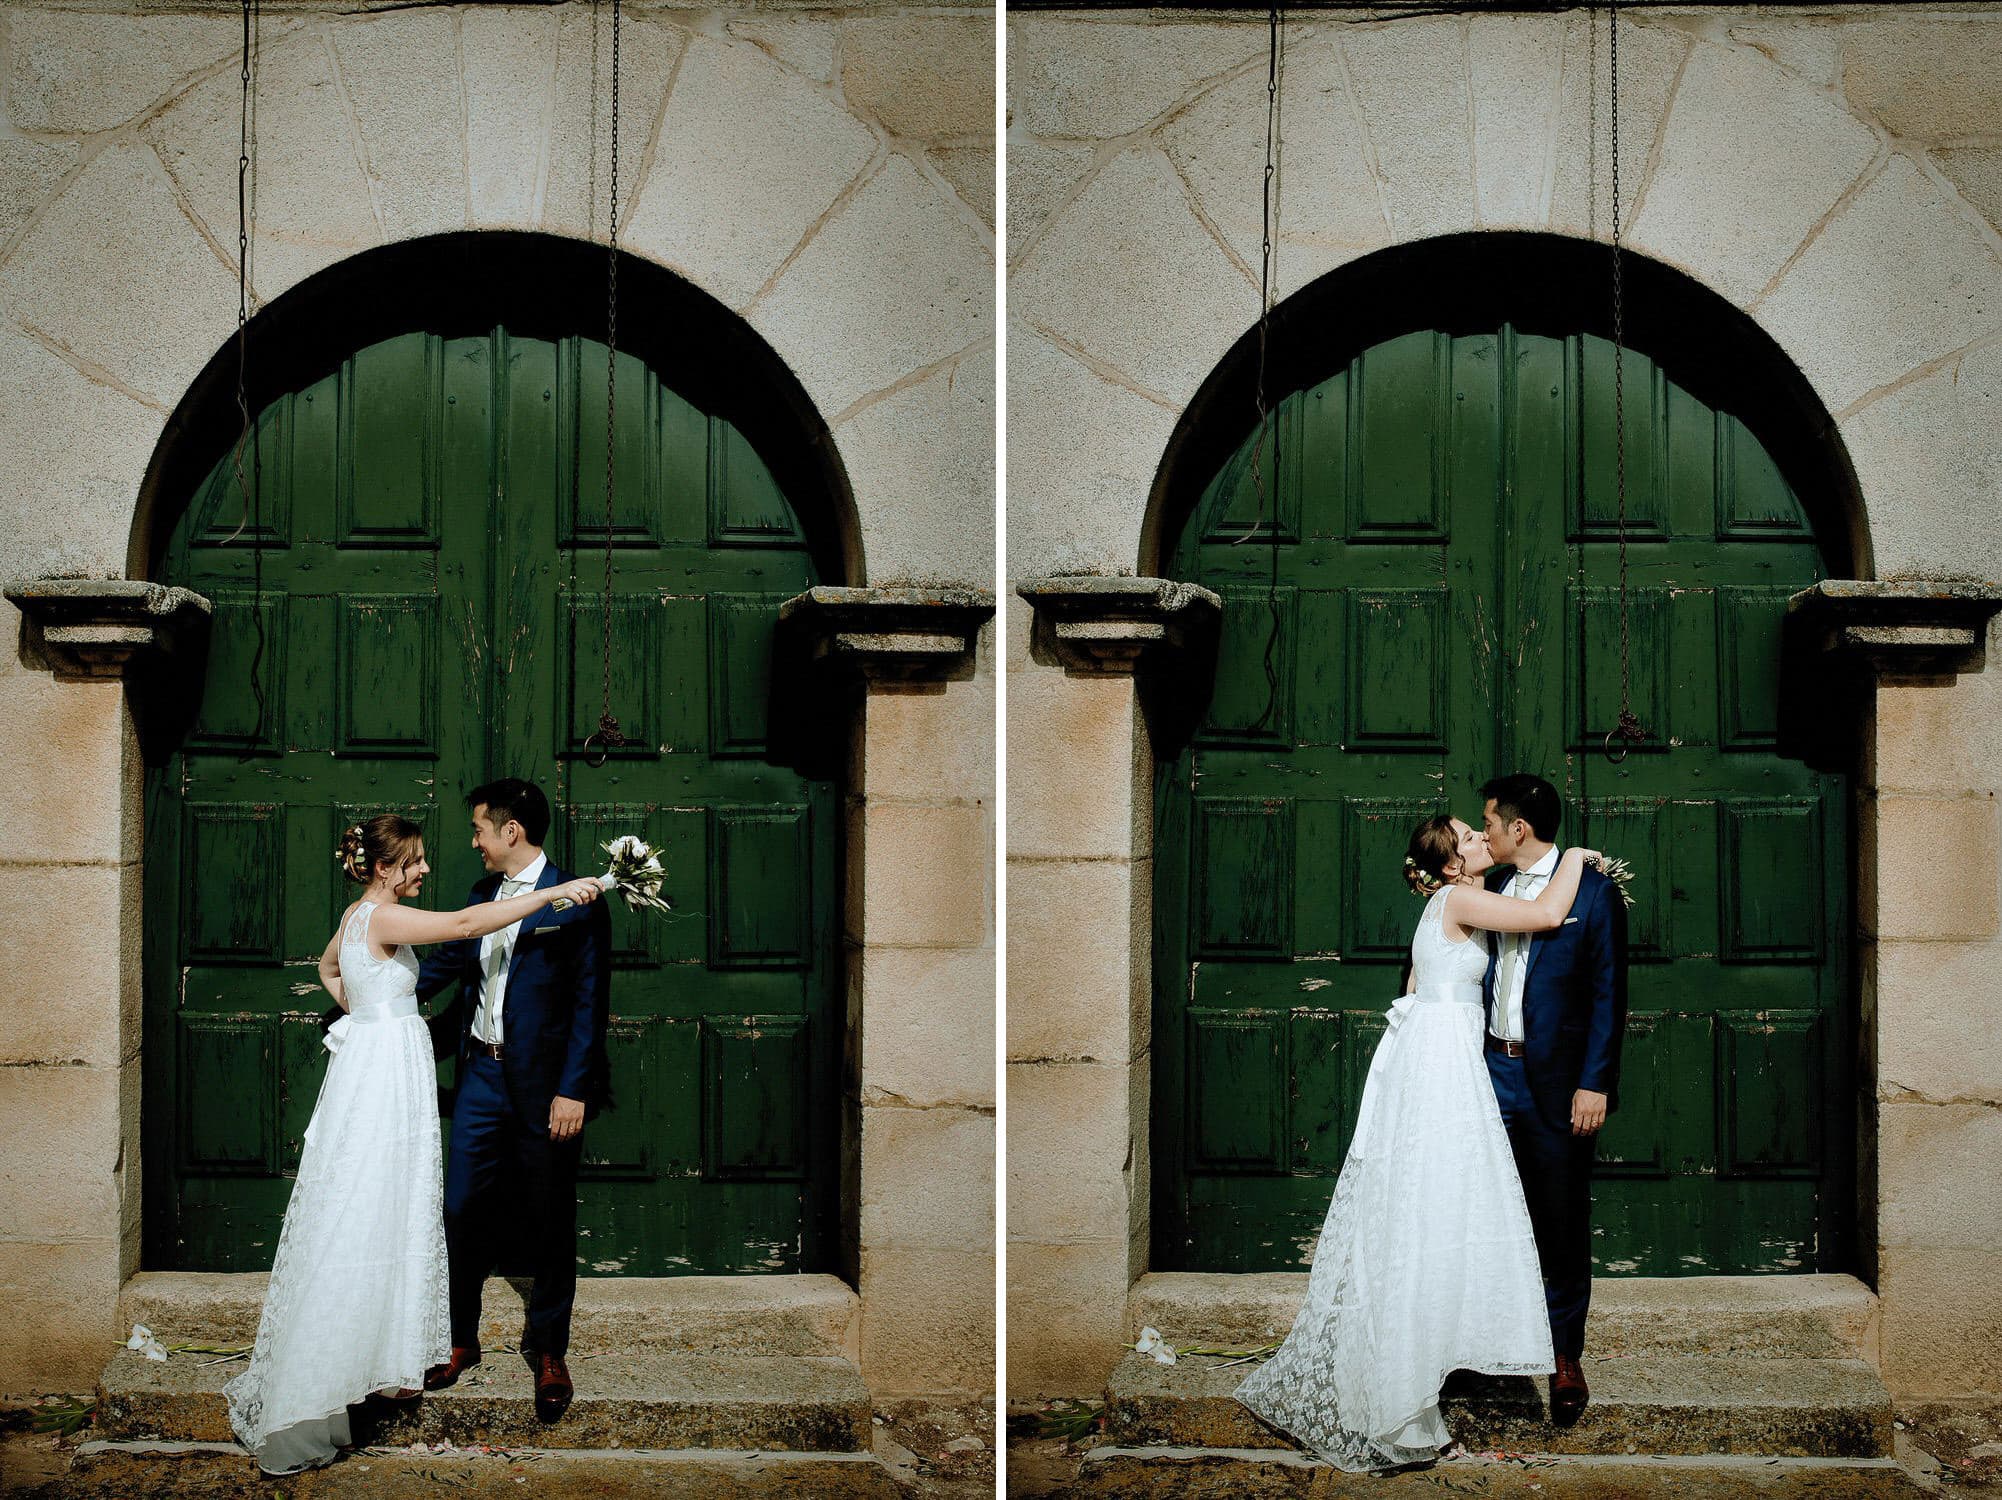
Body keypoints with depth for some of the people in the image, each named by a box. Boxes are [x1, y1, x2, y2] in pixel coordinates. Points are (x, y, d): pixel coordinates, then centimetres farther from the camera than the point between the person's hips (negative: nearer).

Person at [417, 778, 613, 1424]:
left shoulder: (575, 901, -10)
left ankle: (548, 1350, 20)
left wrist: (573, 1091, -16)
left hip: (545, 1086, -5)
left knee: (549, 1224, 6)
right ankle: (461, 1340, 19)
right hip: (483, 1075, 5)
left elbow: (590, 1002, -12)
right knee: (461, 1212, 4)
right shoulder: (483, 896, 10)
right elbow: (446, 965, 24)